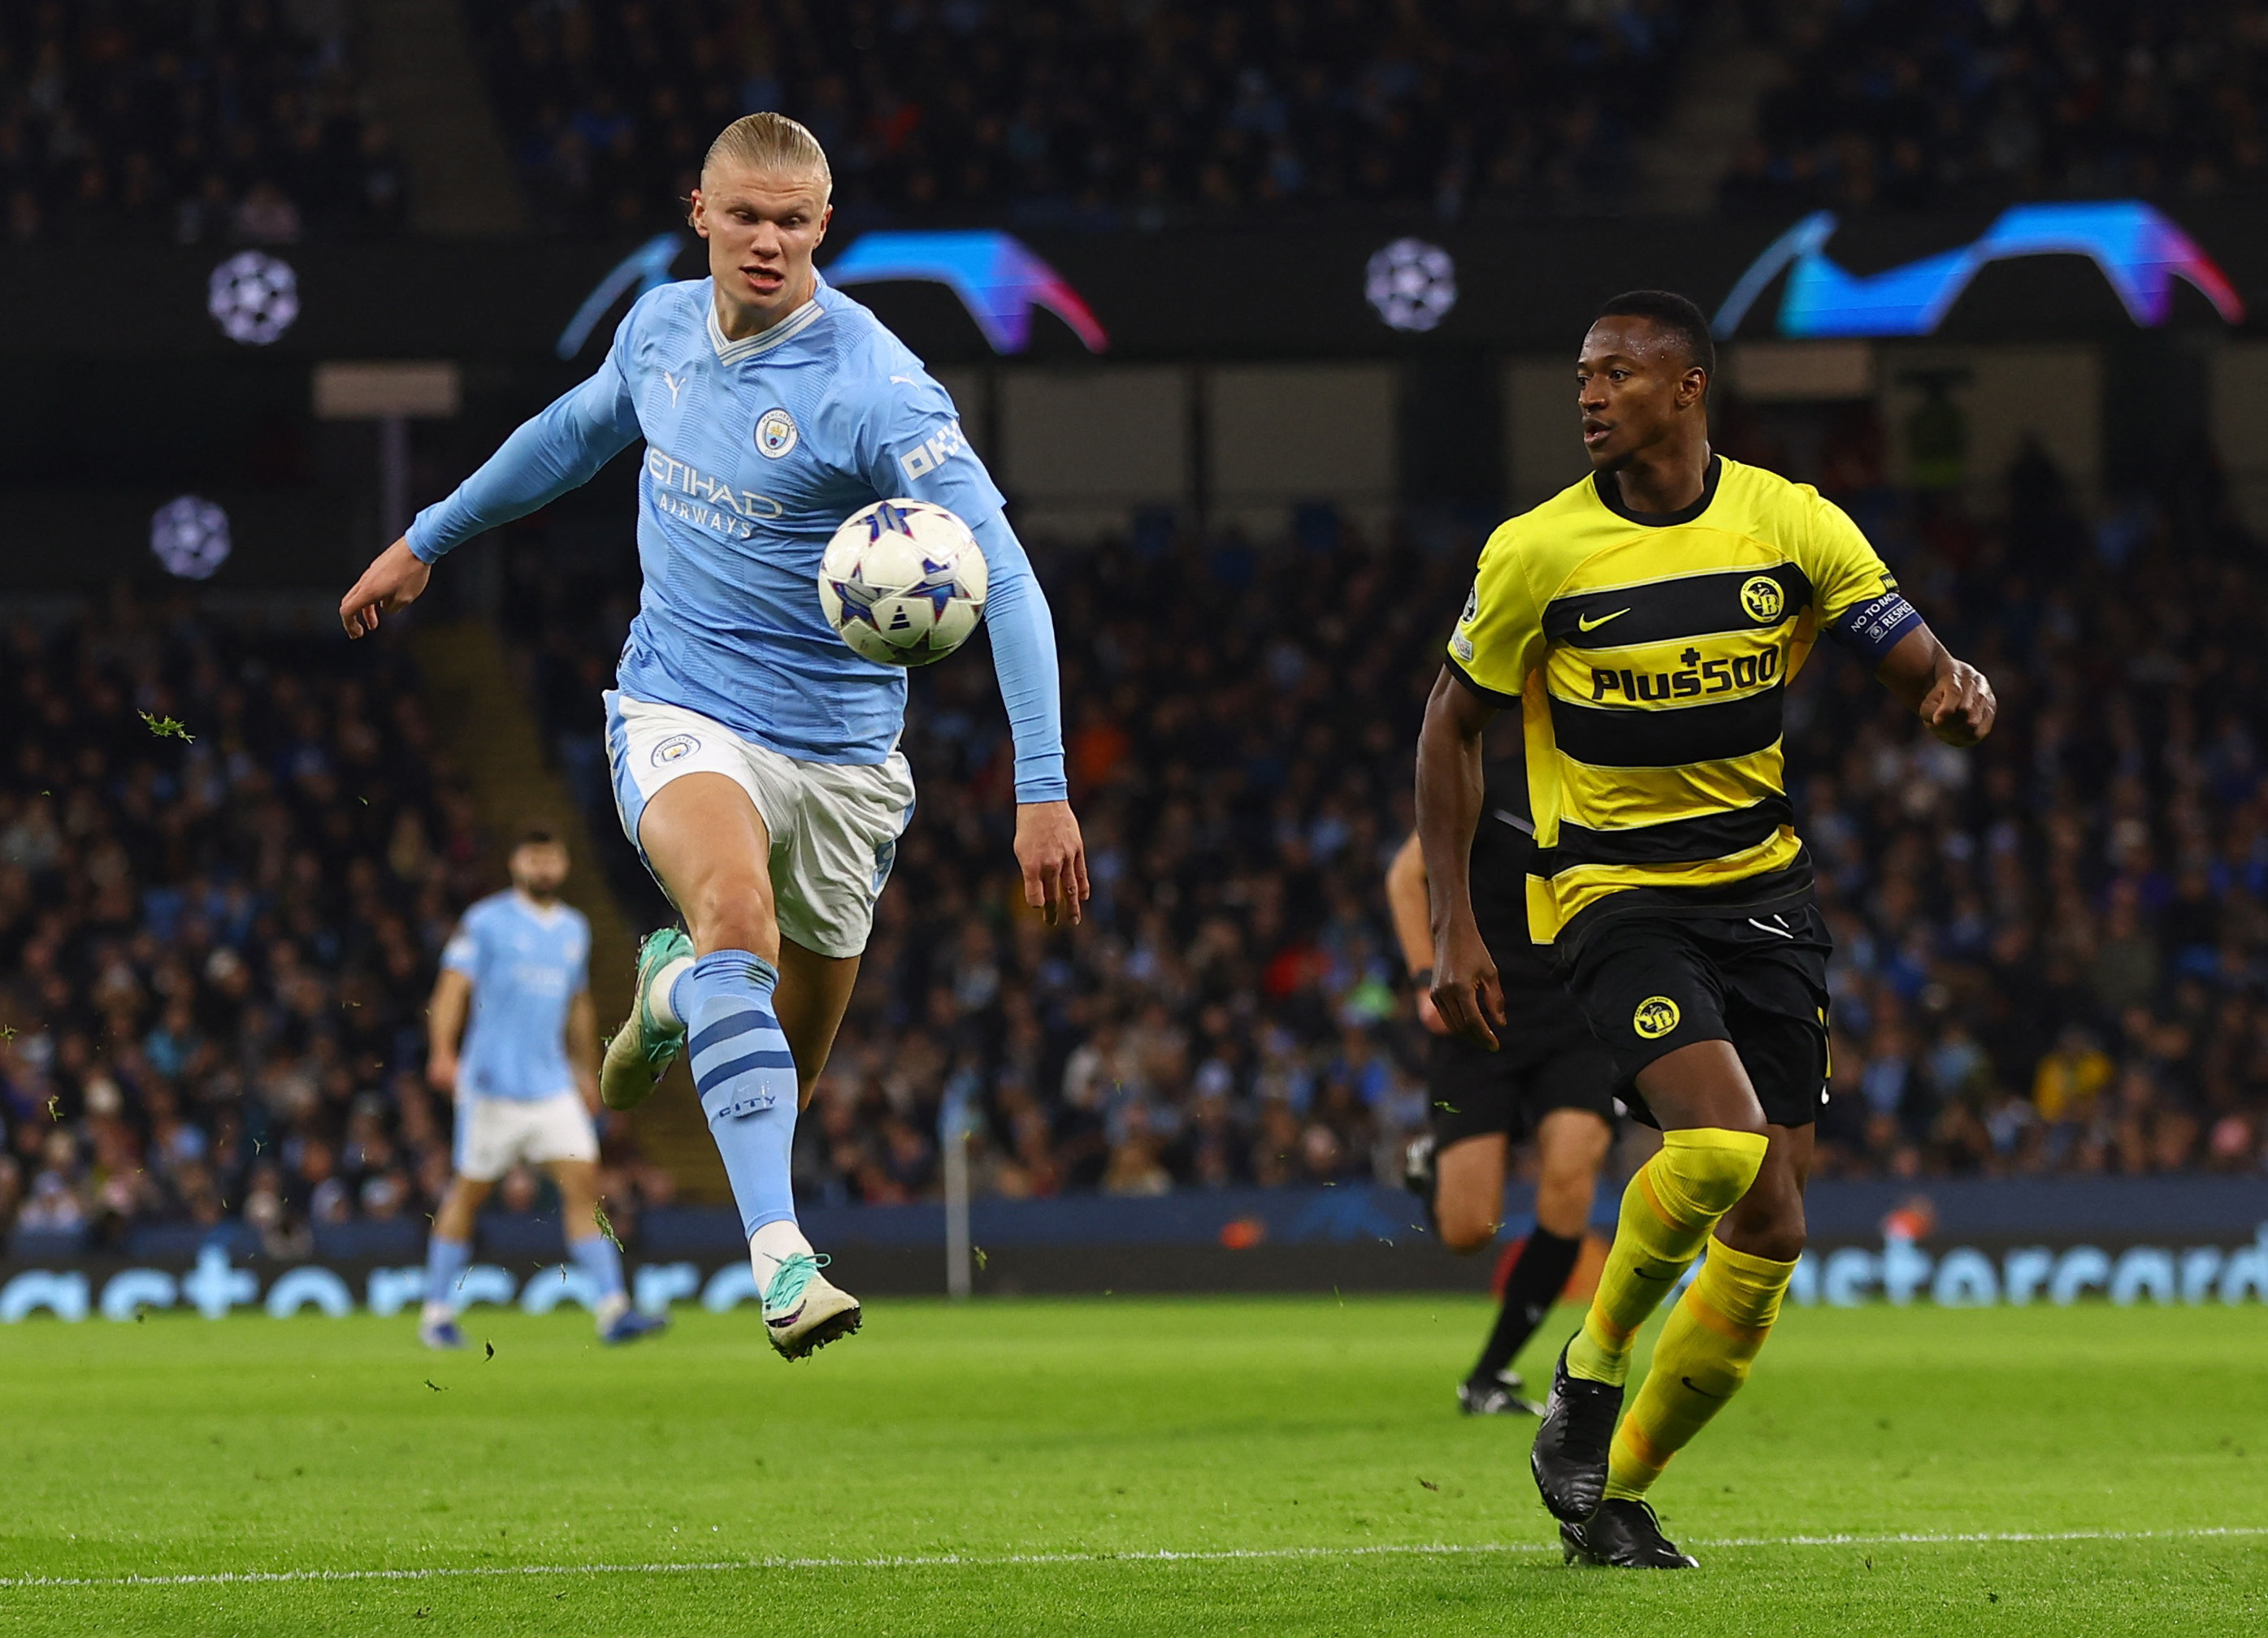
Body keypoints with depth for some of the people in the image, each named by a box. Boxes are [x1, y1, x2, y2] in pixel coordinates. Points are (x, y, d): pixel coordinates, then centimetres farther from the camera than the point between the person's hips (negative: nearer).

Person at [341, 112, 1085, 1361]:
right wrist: (426, 543, 32)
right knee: (737, 911, -33)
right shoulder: (661, 327, -1)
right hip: (681, 716, 1)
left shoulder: (877, 390, -18)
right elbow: (577, 432, 22)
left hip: (837, 746, -1)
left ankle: (680, 982, 46)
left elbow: (1005, 580, -22)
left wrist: (1044, 789, -31)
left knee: (787, 1082, 9)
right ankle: (779, 1257, -39)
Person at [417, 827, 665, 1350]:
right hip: (494, 1084, -5)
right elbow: (453, 988, -11)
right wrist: (442, 1052, -24)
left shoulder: (574, 929, 14)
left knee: (583, 1184, -7)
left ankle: (612, 1311, -12)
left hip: (553, 1085, 5)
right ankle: (437, 1314, 13)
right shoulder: (486, 922, -4)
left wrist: (587, 1071, 26)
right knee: (468, 1192, 2)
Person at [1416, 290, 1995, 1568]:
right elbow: (1453, 727, 4)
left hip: (1764, 885, 4)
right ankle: (1592, 1370, -3)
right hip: (1614, 891, -3)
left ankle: (1616, 1489, 13)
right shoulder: (1537, 553, -7)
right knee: (1723, 1146, -28)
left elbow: (1922, 667, -1)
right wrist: (1455, 925, -2)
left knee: (1771, 1231, -2)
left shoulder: (1793, 524, -2)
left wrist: (1959, 693, -26)